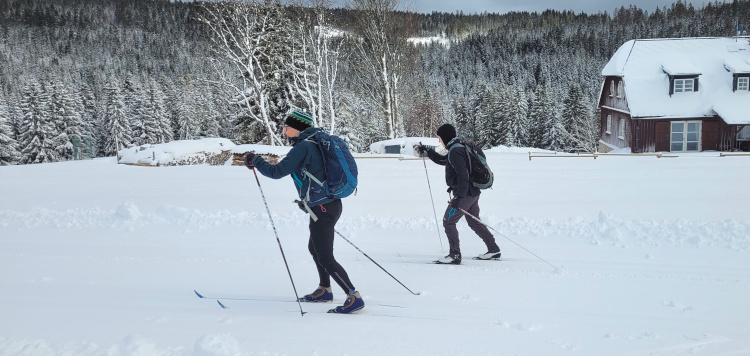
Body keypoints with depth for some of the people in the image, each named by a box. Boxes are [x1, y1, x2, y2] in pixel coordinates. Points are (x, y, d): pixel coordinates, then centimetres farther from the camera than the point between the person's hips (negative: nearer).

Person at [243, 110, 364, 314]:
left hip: (322, 208, -10)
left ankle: (354, 298, -10)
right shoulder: (316, 143, 14)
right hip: (331, 204, 10)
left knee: (325, 258, -7)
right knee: (314, 248, 26)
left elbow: (277, 171, -16)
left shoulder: (303, 147, -14)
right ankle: (324, 290, 39)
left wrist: (255, 161, 0)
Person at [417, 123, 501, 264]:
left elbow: (463, 175, -25)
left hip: (465, 193, -10)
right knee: (474, 222, 20)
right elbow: (443, 160, 30)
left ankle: (455, 255, -4)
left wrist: (458, 197, -27)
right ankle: (493, 250, 24)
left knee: (448, 221, -4)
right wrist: (427, 151, 25)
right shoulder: (460, 147, 14)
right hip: (473, 192, 10)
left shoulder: (455, 151, -17)